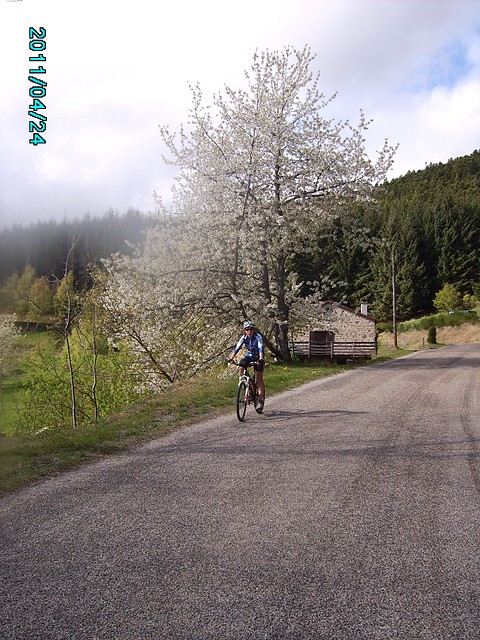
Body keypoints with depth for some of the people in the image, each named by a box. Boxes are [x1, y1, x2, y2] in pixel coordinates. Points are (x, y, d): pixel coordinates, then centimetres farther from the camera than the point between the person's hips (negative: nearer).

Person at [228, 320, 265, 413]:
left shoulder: (258, 337, -26)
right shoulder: (244, 338, -16)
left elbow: (261, 349, -38)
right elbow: (237, 348, -24)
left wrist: (260, 359, -54)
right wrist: (231, 358, -39)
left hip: (258, 357, -4)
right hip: (249, 355, 4)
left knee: (259, 378, -11)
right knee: (242, 367, -25)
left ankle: (260, 400, -10)